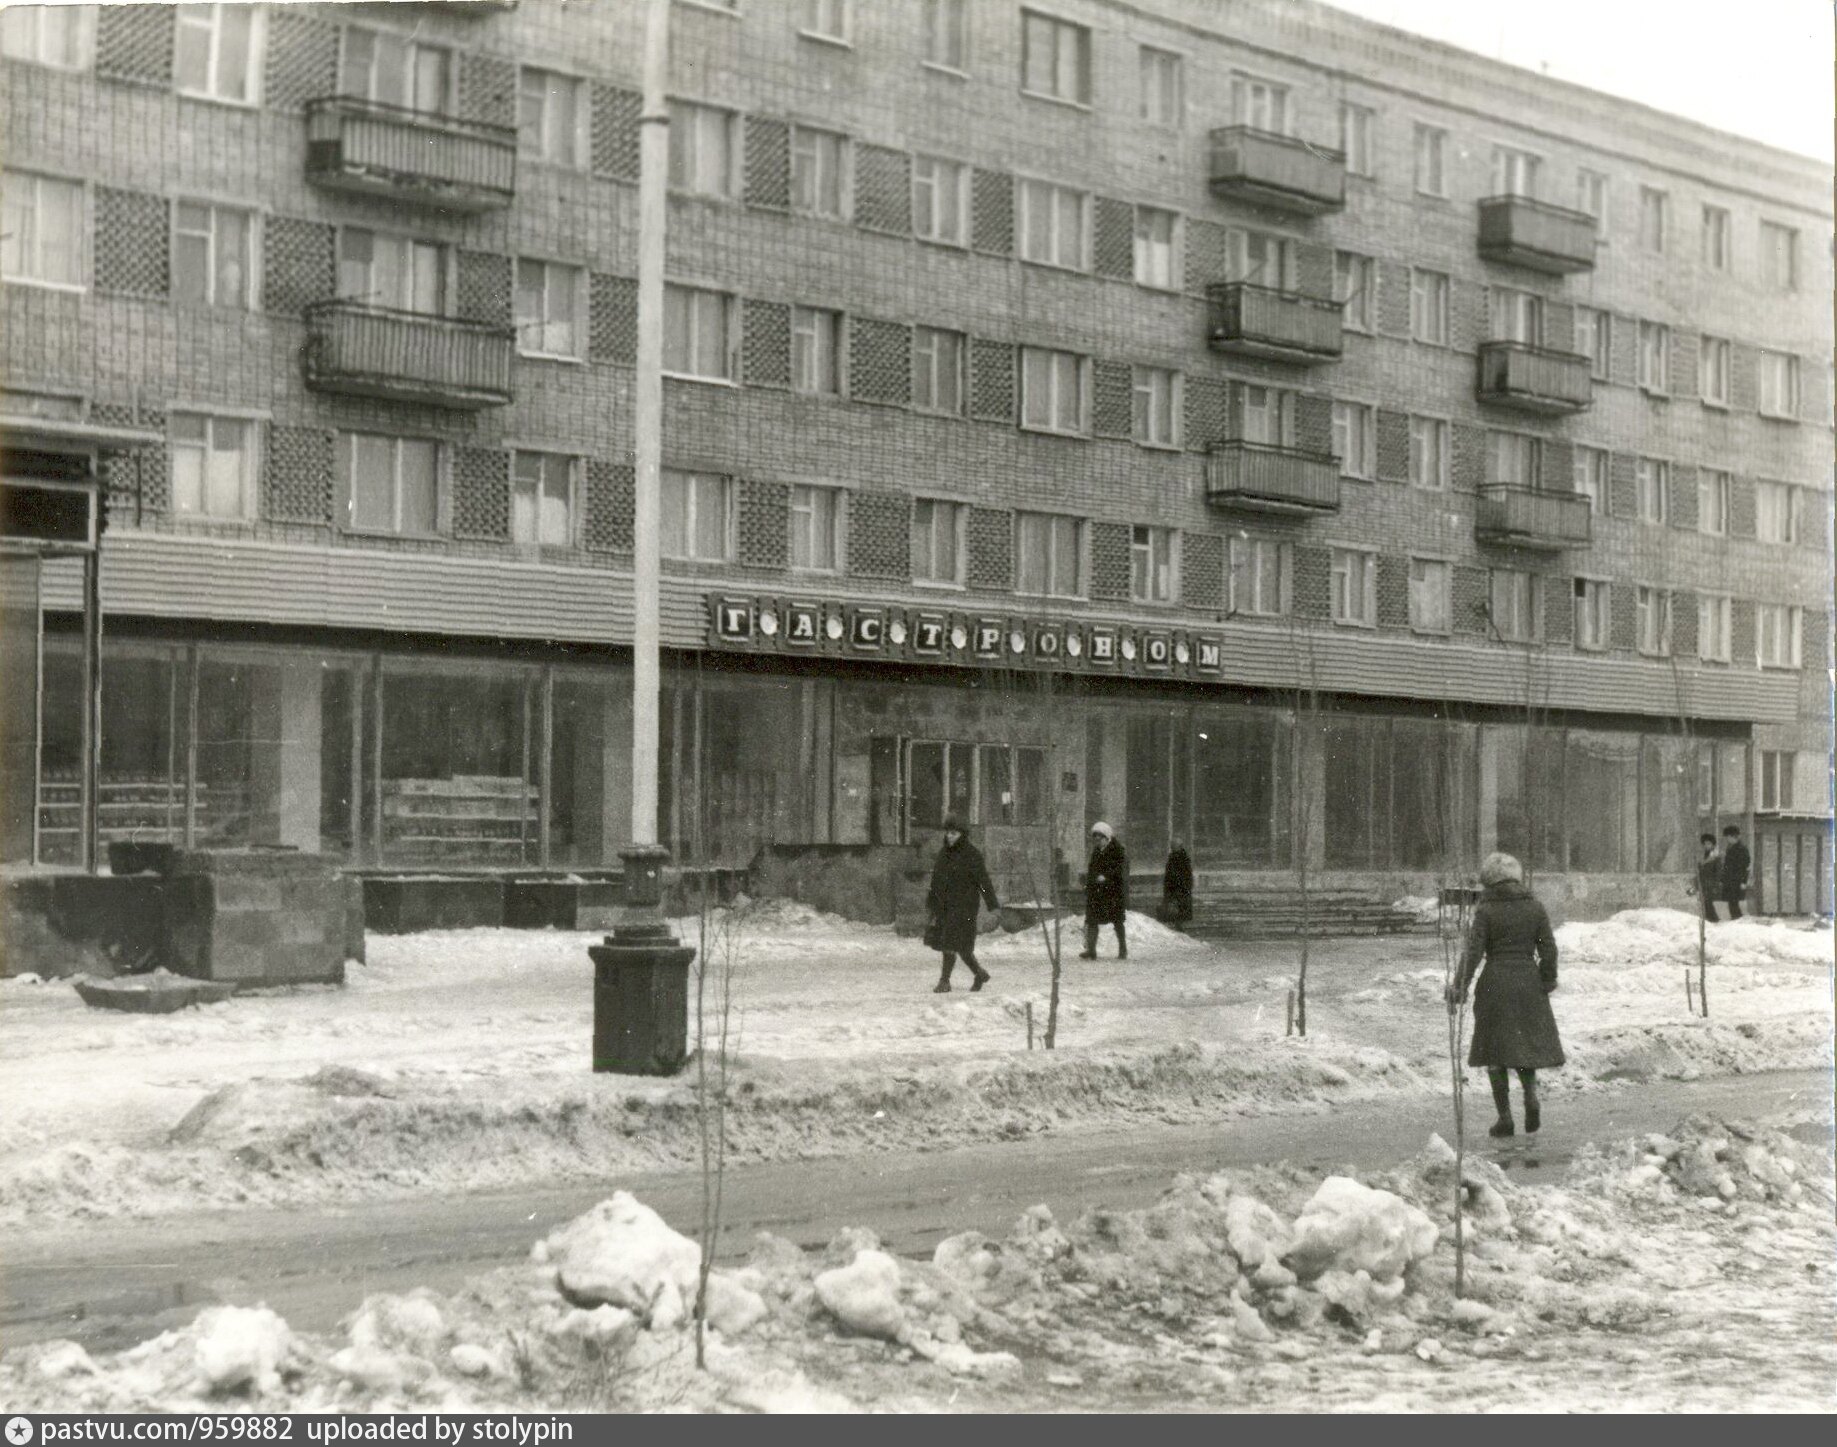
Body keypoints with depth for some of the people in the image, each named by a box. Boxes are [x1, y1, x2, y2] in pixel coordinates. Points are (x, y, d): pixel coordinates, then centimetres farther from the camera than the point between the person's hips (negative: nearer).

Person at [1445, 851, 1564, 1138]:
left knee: (1496, 1050, 6)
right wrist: (1547, 983, 15)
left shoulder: (1485, 911, -7)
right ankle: (1531, 1096, -9)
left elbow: (1473, 951, -12)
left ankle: (1505, 1118, 4)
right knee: (1526, 1043, 16)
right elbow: (1548, 950, 3)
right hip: (1528, 984, 3)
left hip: (1495, 985, -3)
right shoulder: (1535, 908, 3)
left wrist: (1459, 986, -8)